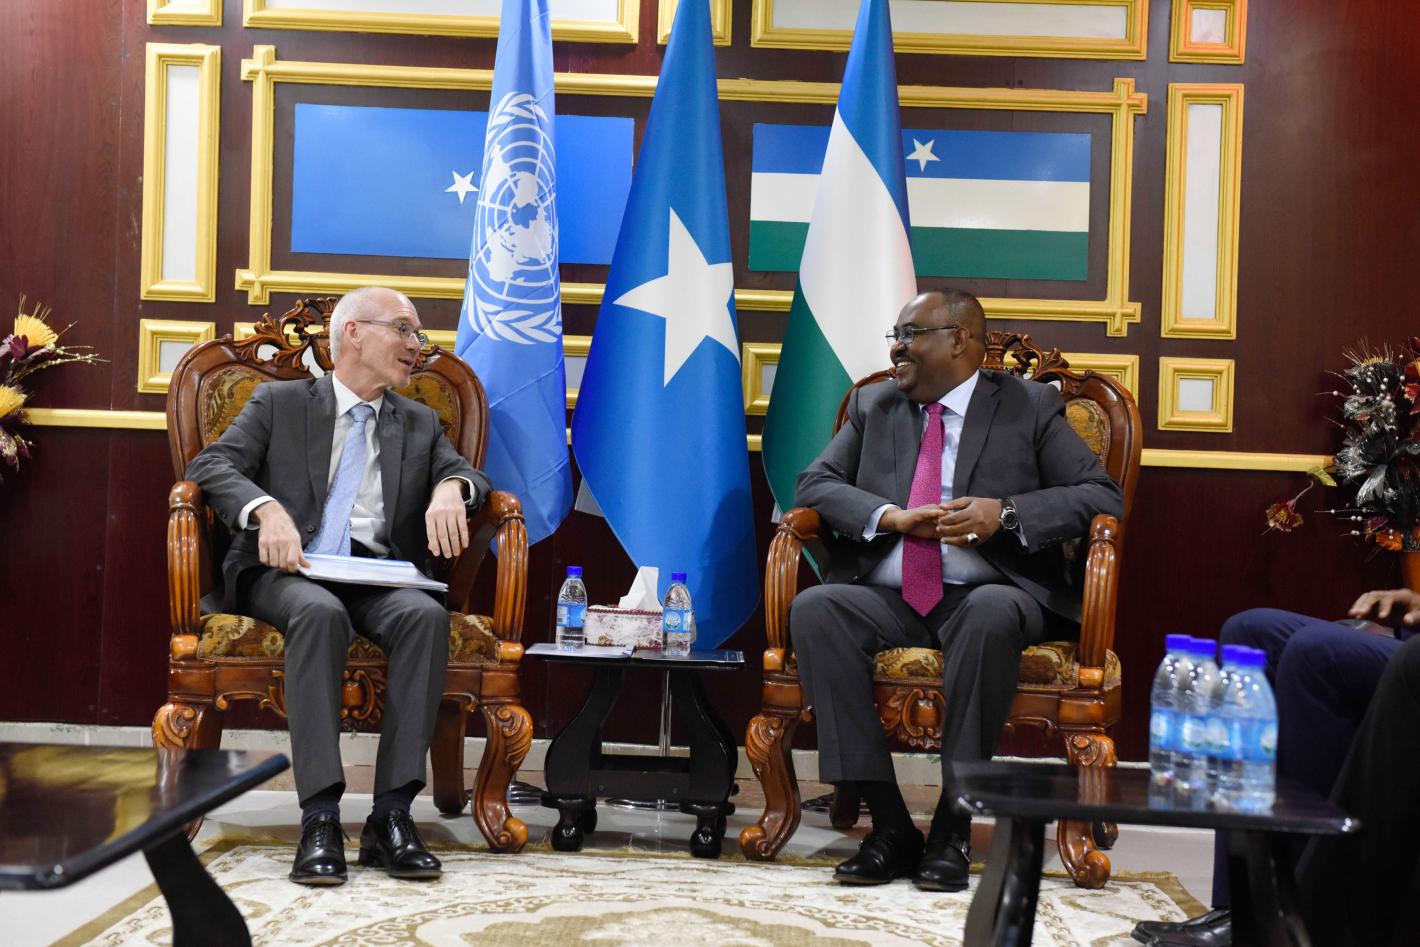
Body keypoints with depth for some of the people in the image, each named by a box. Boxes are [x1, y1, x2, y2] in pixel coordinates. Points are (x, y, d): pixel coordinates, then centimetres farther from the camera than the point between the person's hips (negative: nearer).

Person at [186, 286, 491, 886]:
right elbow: (211, 465, 2)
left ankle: (391, 814, -31)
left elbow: (464, 474, 11)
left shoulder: (420, 424, 24)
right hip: (290, 573, -2)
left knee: (426, 612, -32)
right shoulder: (279, 402, 14)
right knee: (320, 611, -37)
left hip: (379, 578, 3)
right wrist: (266, 508, -19)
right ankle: (320, 817, -37)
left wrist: (451, 488, -14)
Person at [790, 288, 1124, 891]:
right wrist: (893, 517, -11)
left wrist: (1005, 513, -15)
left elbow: (1102, 495, 1)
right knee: (813, 609, -28)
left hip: (986, 594, -3)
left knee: (990, 614, -38)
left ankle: (953, 829, -27)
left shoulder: (1029, 407, 9)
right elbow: (816, 484, 8)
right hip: (886, 600, 3)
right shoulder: (871, 405, 18)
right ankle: (890, 825, -25)